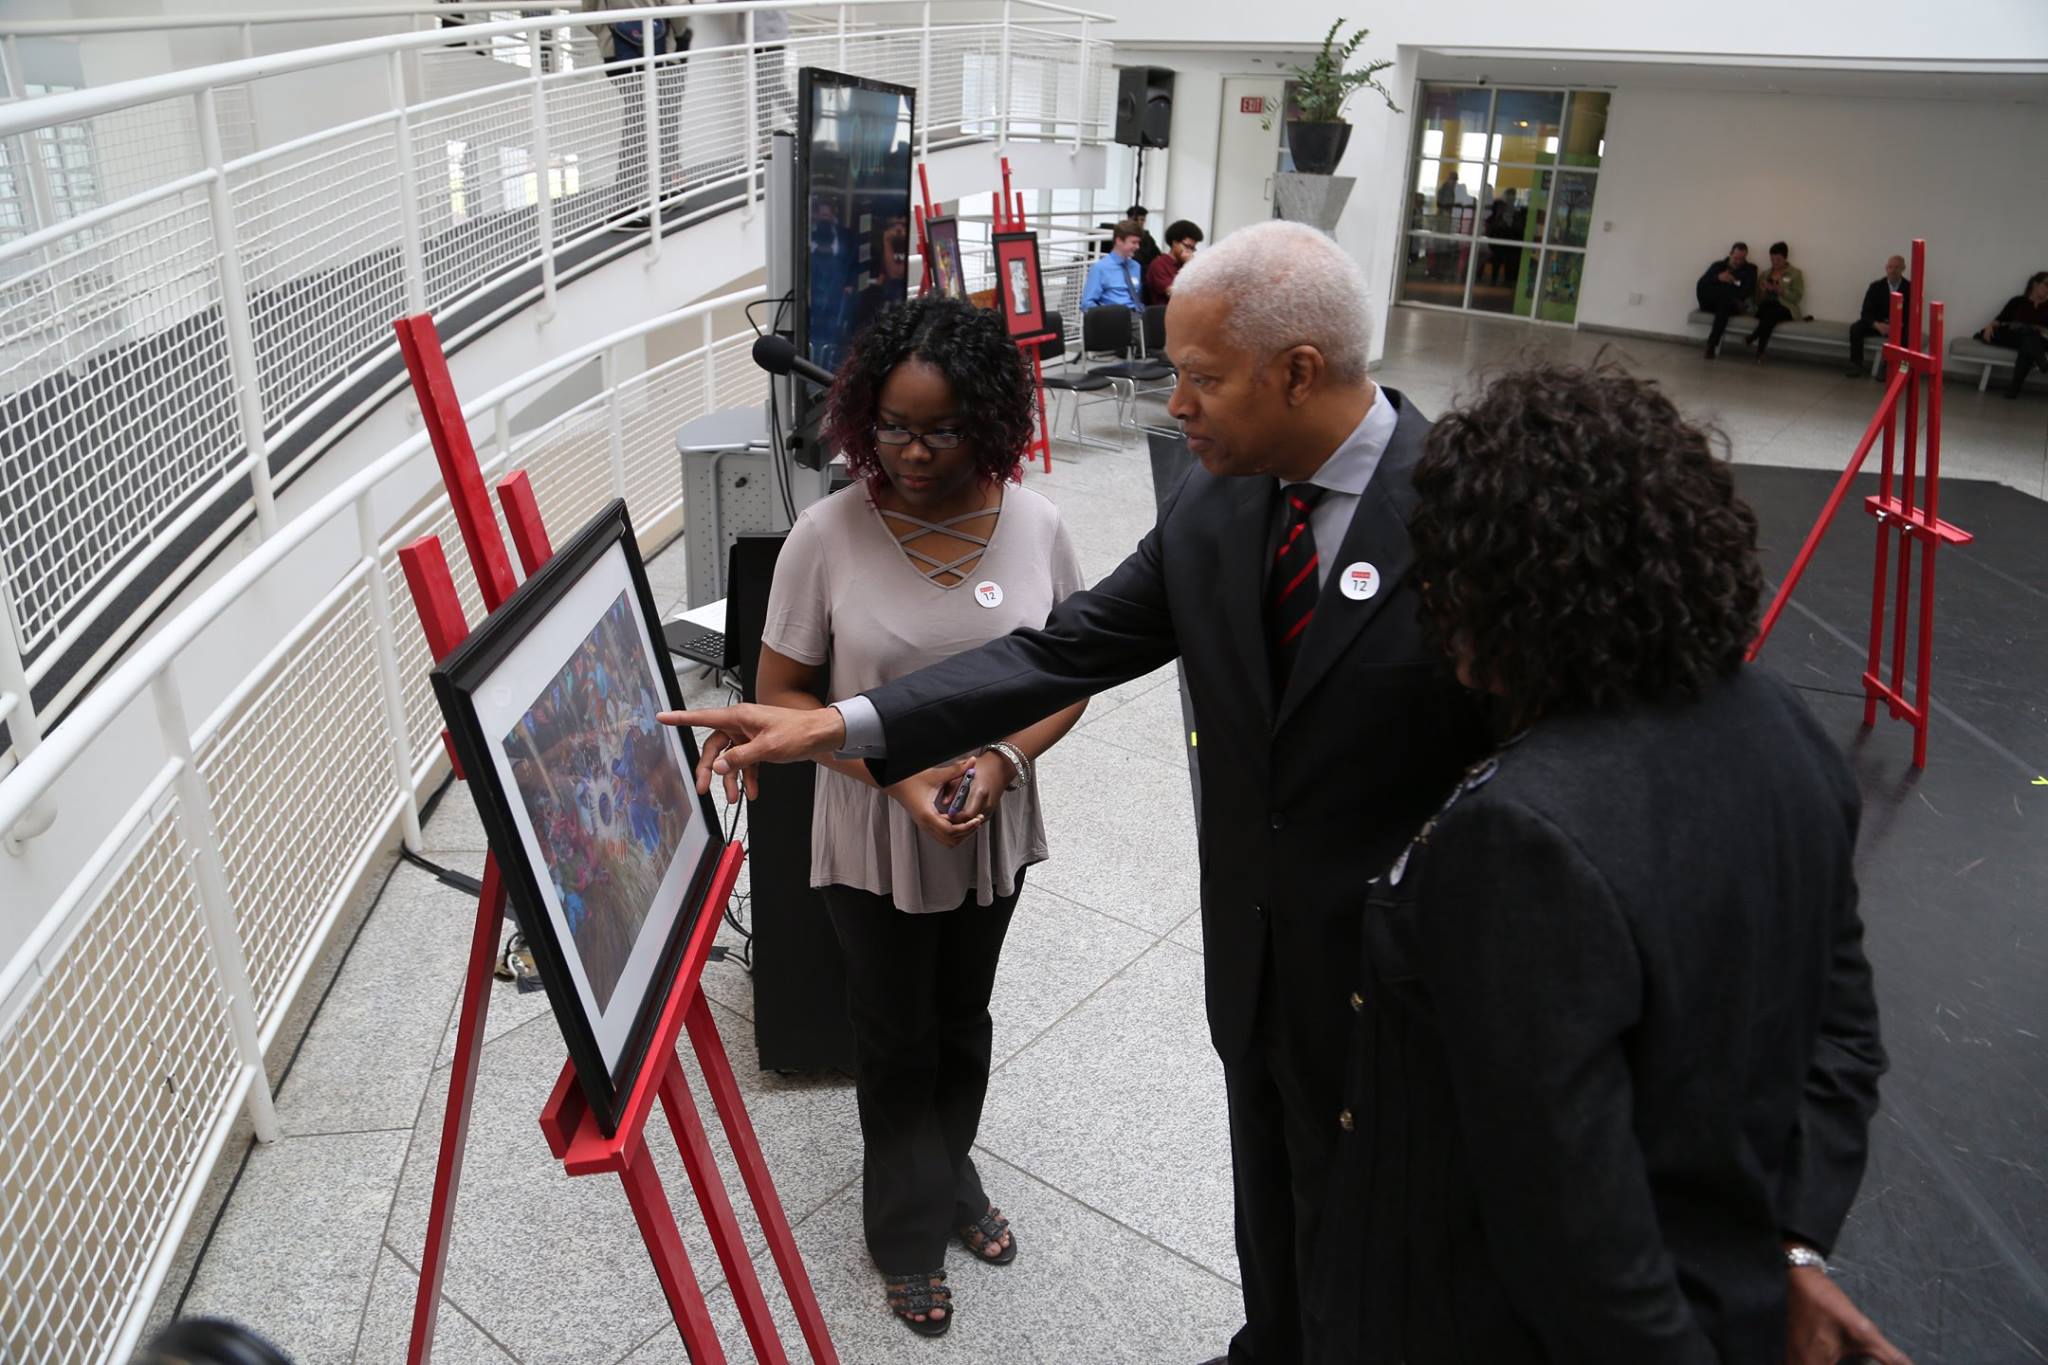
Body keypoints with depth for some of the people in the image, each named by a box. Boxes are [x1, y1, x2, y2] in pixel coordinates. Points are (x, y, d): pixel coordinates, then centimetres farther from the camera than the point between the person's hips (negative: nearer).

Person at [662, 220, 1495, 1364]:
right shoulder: (1214, 506, -5)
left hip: (1389, 974, -5)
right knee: (1269, 1197, 28)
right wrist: (833, 726, -12)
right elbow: (1064, 652, -6)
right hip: (1252, 965, 6)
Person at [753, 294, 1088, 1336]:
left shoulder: (1034, 524, -11)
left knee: (963, 1022, 23)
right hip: (874, 839, -2)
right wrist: (894, 775, -22)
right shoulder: (829, 533, -17)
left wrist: (1003, 759, -19)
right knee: (897, 1038, 16)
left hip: (994, 833, 3)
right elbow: (782, 693, -10)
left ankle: (950, 1176, 51)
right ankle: (911, 1228, 40)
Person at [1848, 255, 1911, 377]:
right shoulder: (1876, 286, -2)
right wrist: (1877, 325, -27)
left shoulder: (1910, 288, -7)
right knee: (1855, 328, -25)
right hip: (1877, 323, 2)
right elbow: (1866, 312, -6)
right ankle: (1856, 365, -23)